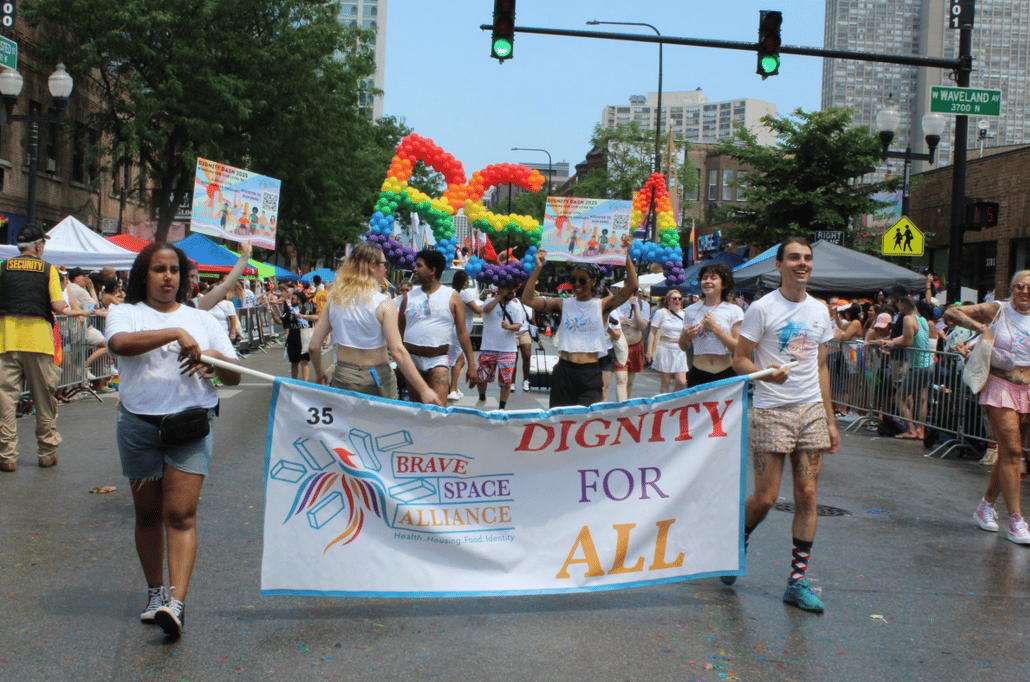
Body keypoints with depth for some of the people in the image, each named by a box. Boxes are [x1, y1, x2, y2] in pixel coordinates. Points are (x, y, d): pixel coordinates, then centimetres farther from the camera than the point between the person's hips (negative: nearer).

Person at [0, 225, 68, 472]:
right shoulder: (48, 269, -1)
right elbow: (58, 306, -9)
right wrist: (65, 303, 14)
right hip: (38, 338, -1)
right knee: (44, 400, 9)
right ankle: (47, 453, 16)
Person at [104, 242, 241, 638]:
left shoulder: (202, 320, 14)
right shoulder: (125, 313, 7)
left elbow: (234, 378, 10)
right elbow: (119, 343, -19)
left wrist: (214, 357, -11)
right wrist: (175, 333, -27)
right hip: (139, 425, 0)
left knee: (181, 514, -10)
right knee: (148, 514, 9)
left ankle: (176, 602, -16)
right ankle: (155, 592, 25)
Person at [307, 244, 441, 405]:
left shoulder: (334, 300, 2)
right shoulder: (384, 304, -10)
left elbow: (313, 346, 3)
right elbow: (397, 351, -17)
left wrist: (319, 373, 22)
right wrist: (424, 389, -16)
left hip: (343, 378, 4)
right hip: (376, 379, -3)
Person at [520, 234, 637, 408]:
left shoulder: (602, 306, 5)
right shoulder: (563, 305, 9)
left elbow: (631, 287, -6)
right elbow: (528, 299, 2)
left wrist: (626, 254, -12)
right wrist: (538, 268, -4)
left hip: (590, 373, -2)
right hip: (564, 370, 2)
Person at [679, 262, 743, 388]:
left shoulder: (734, 311, 2)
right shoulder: (691, 310, 10)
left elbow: (738, 348, -8)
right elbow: (683, 347, 17)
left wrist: (715, 327, -13)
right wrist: (685, 336, -4)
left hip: (726, 374, -2)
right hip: (698, 375, 2)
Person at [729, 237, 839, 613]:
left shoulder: (819, 311, 12)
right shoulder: (762, 308, -5)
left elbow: (821, 367, 17)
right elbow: (740, 360, -5)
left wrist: (829, 419, 14)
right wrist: (766, 373, -27)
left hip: (811, 411, 5)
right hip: (771, 412, -5)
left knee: (807, 495, 1)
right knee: (765, 498, -5)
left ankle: (798, 581, 9)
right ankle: (737, 544, 25)